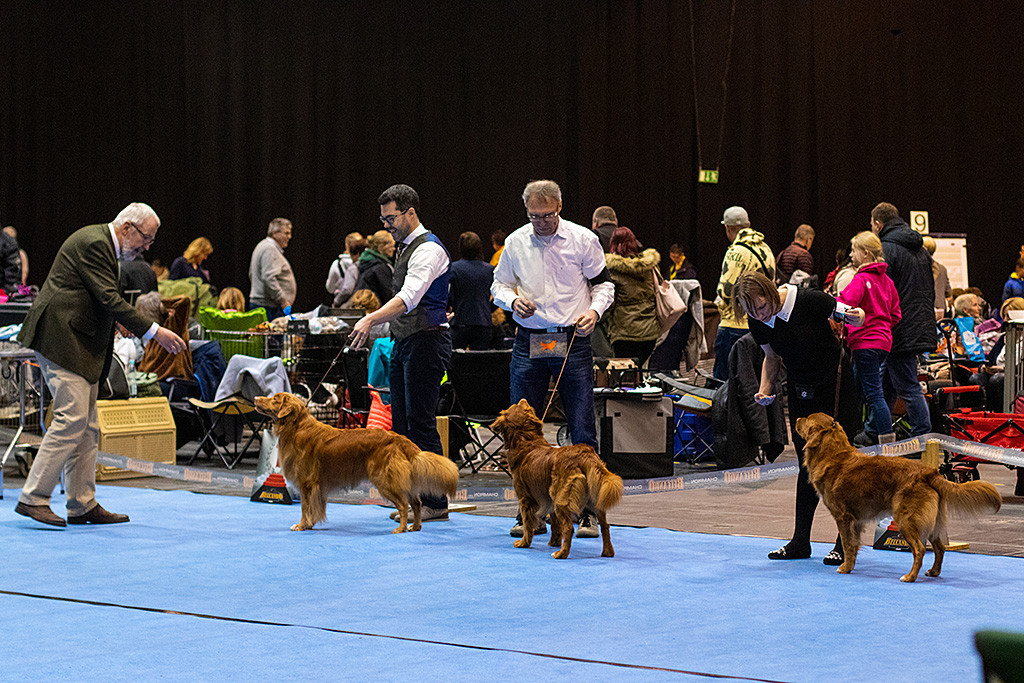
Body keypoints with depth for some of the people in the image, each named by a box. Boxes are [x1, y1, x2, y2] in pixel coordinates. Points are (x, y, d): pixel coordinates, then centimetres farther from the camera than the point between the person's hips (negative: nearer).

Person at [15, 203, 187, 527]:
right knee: (72, 418, -15)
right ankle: (33, 498, -13)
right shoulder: (93, 243, -13)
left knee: (87, 425, 8)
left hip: (81, 343, 11)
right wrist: (154, 332, -19)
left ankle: (83, 506, 11)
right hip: (61, 339, -11)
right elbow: (109, 299, -20)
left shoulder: (102, 244, 19)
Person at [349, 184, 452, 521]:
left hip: (426, 341, -10)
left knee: (421, 422, -9)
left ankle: (435, 502, -4)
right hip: (404, 342, 10)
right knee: (402, 423, 10)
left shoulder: (428, 249, -14)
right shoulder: (406, 247, 17)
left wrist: (371, 320, -38)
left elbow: (408, 298, -28)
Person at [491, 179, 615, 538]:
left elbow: (603, 283, 6)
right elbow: (499, 285, 14)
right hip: (529, 343, 2)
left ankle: (586, 511, 2)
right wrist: (513, 300, -8)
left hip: (573, 343, -2)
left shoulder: (583, 239, -1)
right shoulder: (516, 243, 5)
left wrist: (594, 310, -13)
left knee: (583, 430, -4)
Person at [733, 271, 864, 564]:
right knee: (808, 464, 9)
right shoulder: (758, 323, -8)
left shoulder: (809, 301, -24)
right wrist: (765, 388, -6)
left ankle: (845, 543, -1)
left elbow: (852, 315, -10)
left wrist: (854, 316, -33)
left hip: (836, 387, -5)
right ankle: (800, 541, 15)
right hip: (800, 392, 5)